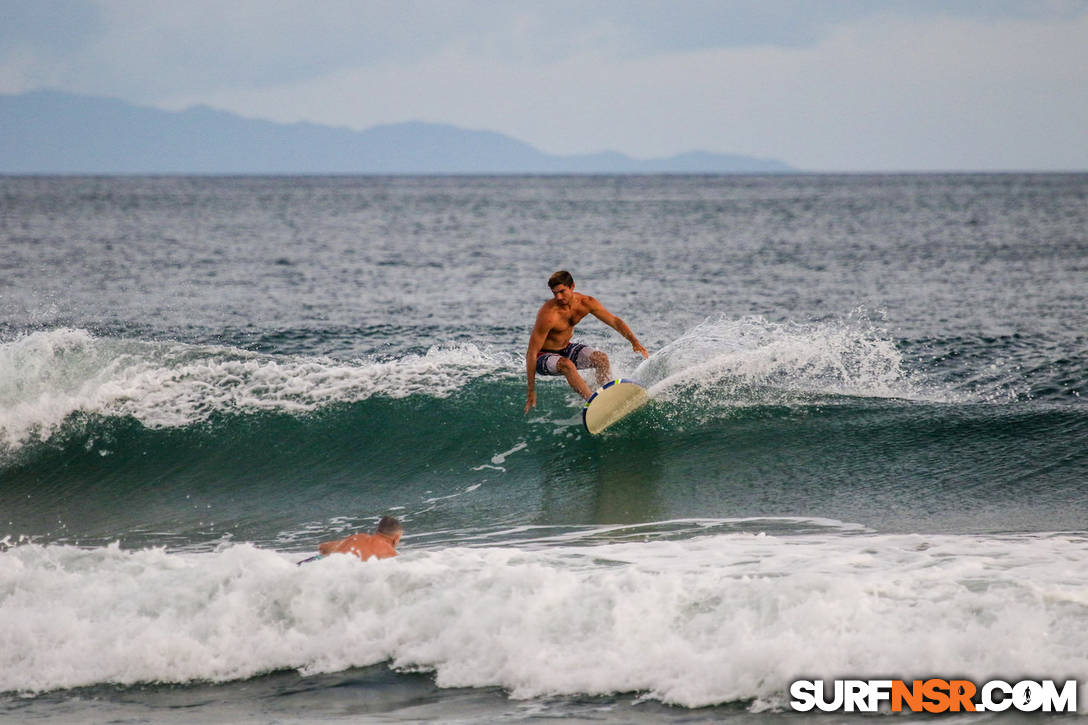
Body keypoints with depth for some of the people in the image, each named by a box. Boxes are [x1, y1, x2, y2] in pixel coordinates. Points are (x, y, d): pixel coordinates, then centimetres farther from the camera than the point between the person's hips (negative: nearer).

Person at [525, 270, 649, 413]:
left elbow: (614, 321, -3)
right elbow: (531, 353, -28)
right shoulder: (548, 314, -31)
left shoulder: (585, 303, -12)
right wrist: (531, 392, -29)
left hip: (565, 349, 7)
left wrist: (634, 341, -20)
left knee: (601, 358, -13)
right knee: (566, 365, -36)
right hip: (543, 356, -7)